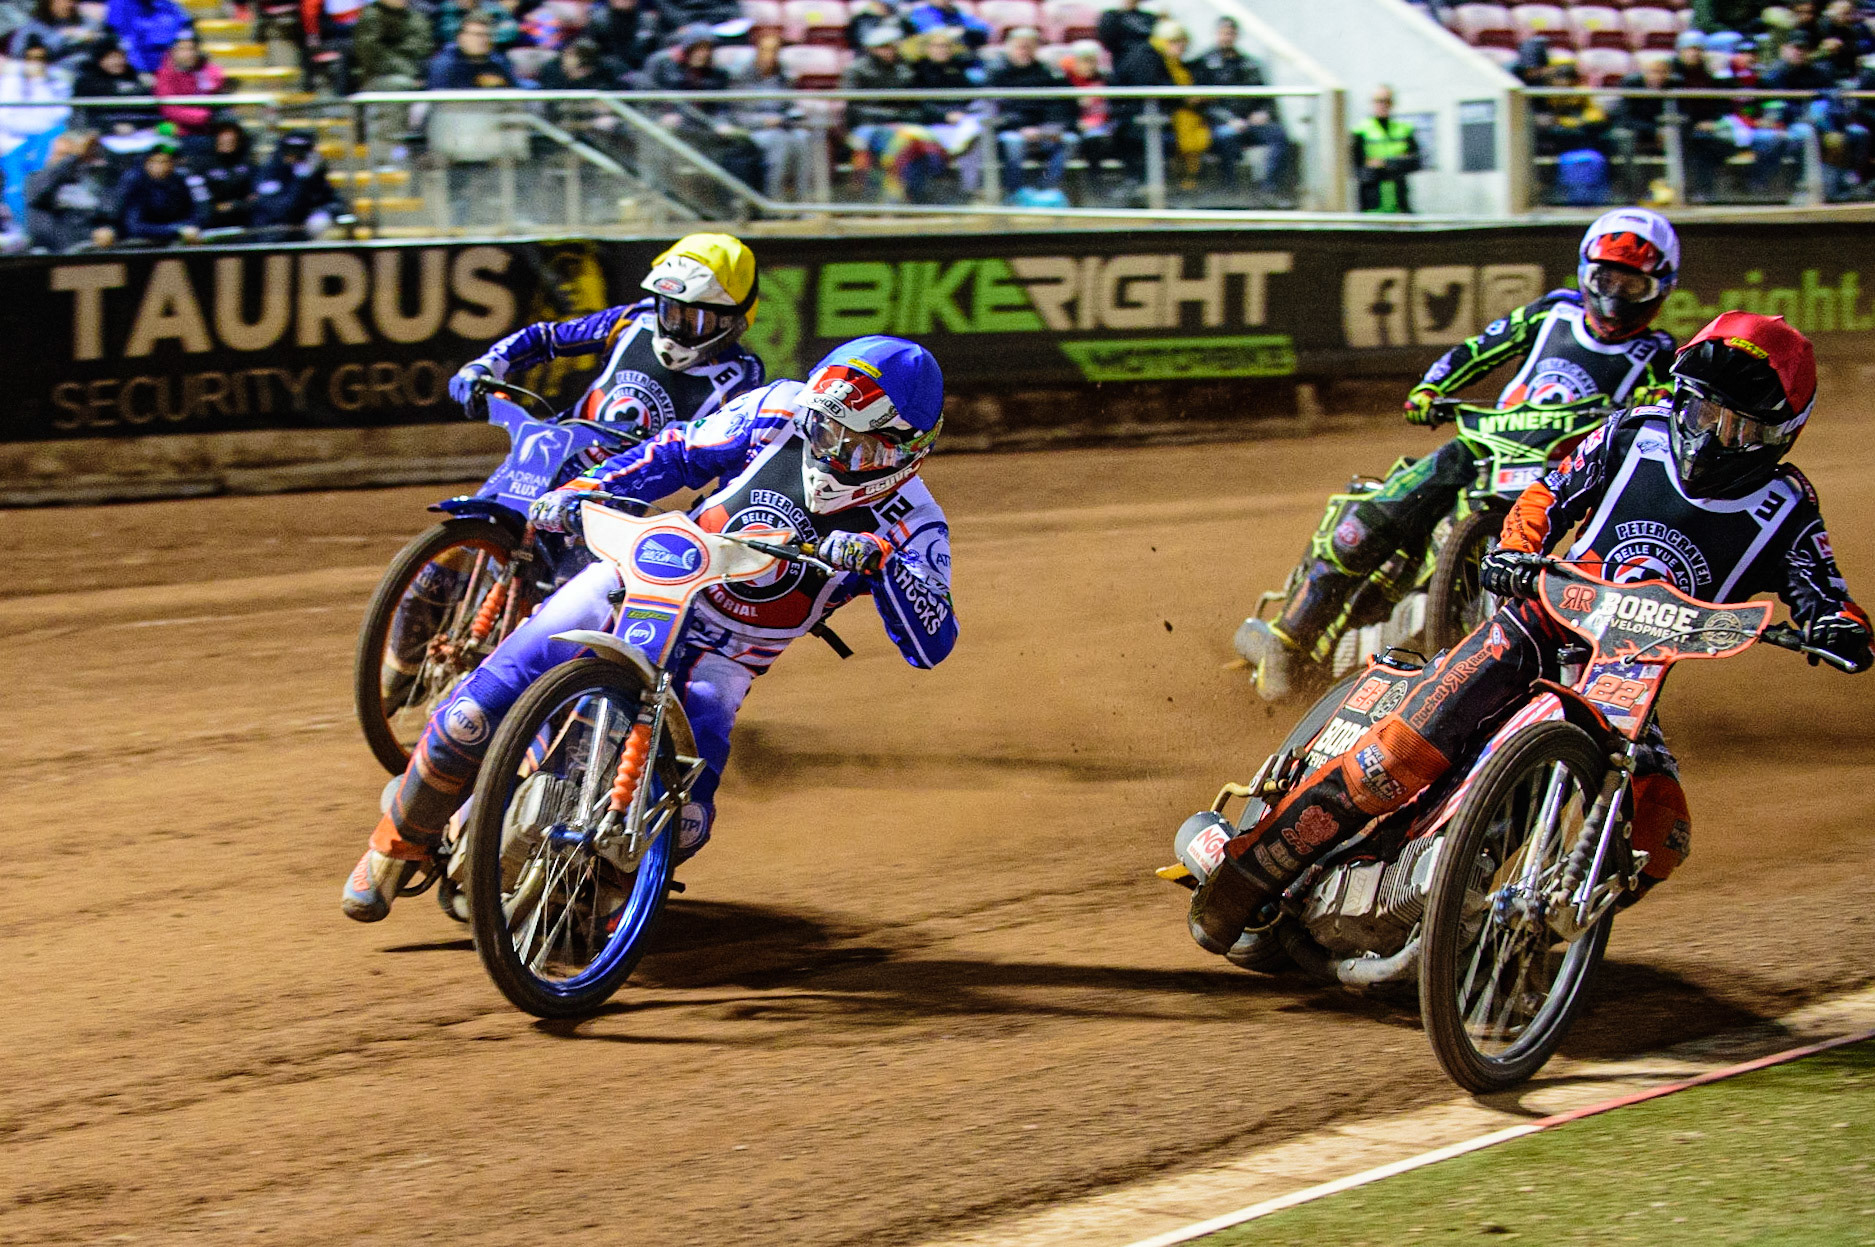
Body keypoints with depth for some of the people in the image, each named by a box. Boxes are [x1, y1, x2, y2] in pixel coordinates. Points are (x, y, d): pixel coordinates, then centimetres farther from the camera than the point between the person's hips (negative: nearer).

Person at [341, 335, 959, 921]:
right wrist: (579, 492, -6)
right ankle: (402, 839, 13)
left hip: (718, 660, -1)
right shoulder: (781, 413, -7)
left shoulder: (907, 525, -12)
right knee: (471, 718, -15)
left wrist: (881, 564, -40)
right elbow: (677, 453, 6)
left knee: (681, 826, -24)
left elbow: (932, 642, -23)